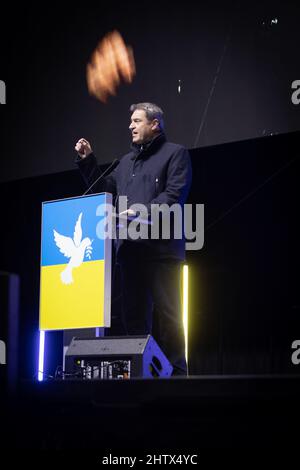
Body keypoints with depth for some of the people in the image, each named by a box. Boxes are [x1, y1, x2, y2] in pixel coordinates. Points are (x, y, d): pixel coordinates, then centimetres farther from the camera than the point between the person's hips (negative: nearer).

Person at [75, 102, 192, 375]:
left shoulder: (175, 153, 3)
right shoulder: (127, 160, 25)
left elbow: (175, 194, -10)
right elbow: (105, 190, 25)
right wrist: (87, 160, 18)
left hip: (162, 247, -7)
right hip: (130, 248, 7)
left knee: (166, 313, -5)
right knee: (134, 313, 7)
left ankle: (174, 371, -1)